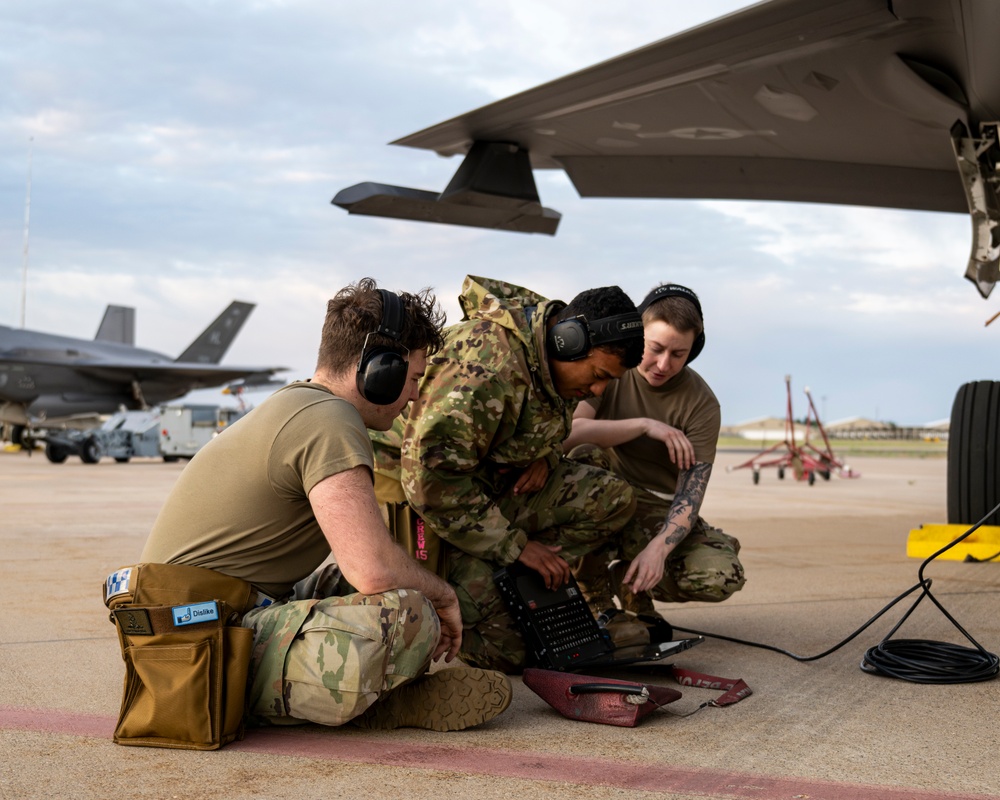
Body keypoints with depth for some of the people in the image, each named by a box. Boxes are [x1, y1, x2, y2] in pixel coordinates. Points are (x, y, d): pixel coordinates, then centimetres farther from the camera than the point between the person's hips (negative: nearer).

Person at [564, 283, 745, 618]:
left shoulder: (701, 404, -11)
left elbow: (690, 494, -18)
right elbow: (565, 434, -26)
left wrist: (658, 548, -36)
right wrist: (643, 425, -29)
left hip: (657, 512, 1)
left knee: (723, 577, -25)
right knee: (587, 456, -34)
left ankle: (629, 581, 6)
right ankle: (592, 587, -15)